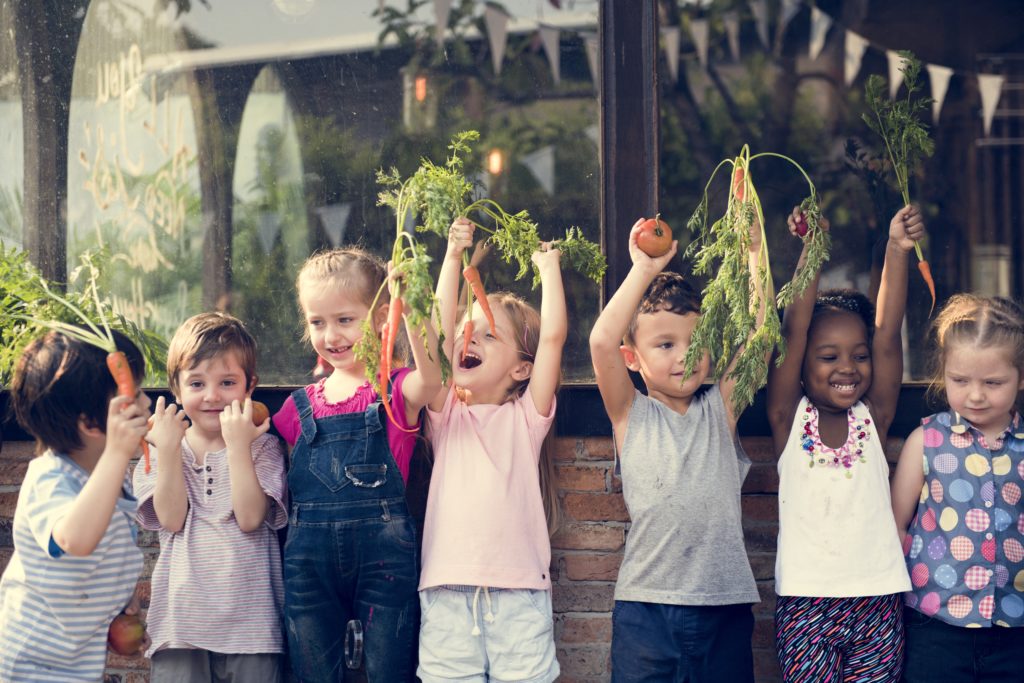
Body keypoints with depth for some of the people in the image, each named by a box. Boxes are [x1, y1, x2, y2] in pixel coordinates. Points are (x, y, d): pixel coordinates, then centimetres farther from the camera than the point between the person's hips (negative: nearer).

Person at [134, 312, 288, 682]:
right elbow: (171, 519, -7)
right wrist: (169, 448, -12)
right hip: (183, 616, 1)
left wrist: (237, 445, -15)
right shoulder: (161, 450, 8)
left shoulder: (263, 447, 3)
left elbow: (250, 518, -12)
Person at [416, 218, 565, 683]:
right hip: (447, 594, 1)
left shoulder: (526, 415, 8)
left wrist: (548, 266, 7)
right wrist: (453, 257, -2)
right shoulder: (447, 414, 11)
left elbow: (553, 335, -1)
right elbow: (439, 329, 1)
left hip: (519, 596, -1)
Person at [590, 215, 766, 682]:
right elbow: (602, 342, -10)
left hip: (725, 605, 2)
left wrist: (754, 254, -4)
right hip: (646, 604, -2)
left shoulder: (720, 408, 10)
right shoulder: (631, 413, 5)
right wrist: (645, 271, -10)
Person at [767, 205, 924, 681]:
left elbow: (887, 335, -5)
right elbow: (793, 334, -9)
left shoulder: (873, 418, 5)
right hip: (806, 602, -1)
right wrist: (811, 250, -18)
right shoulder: (790, 419, 1)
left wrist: (897, 250, -14)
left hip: (877, 601, 2)